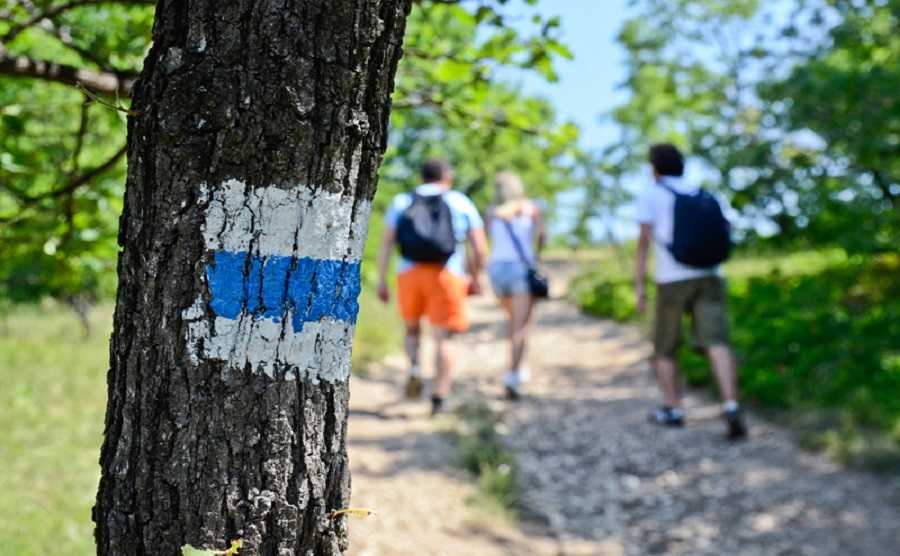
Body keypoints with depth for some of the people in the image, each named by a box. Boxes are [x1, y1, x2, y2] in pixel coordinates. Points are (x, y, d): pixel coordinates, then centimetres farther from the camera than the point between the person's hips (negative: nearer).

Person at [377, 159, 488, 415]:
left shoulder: (402, 202, 12)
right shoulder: (461, 203, 9)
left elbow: (386, 243, 1)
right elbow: (480, 248, 3)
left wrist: (382, 280, 1)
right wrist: (474, 278, 15)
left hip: (410, 274, 2)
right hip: (447, 276, -2)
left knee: (412, 328, 23)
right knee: (443, 337, 1)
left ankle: (414, 368, -3)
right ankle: (438, 398, -10)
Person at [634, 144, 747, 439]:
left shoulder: (650, 195, 6)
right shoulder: (702, 195, 20)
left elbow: (644, 242, -2)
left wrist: (639, 286, -2)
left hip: (672, 281, -3)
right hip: (709, 277, 3)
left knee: (664, 348, 15)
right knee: (717, 344, -11)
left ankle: (672, 409, 16)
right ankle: (731, 406, -27)